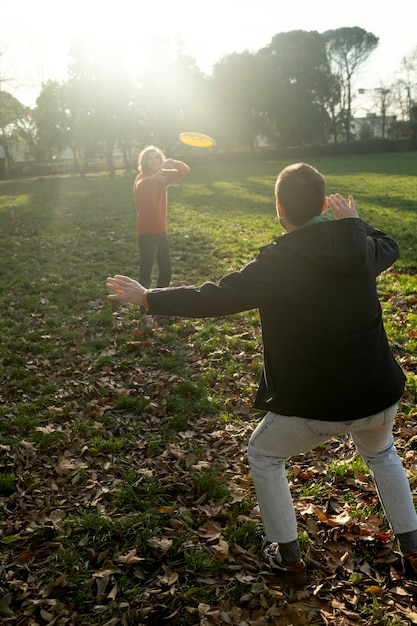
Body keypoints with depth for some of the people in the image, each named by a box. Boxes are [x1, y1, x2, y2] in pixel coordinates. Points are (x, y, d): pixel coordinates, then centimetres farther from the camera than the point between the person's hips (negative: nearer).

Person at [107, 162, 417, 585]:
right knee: (380, 453, 37)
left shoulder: (277, 263, -18)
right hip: (379, 397, 5)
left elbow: (211, 299, -15)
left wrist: (145, 297, -4)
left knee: (263, 456, 23)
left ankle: (288, 558, 31)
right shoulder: (361, 247, -2)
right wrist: (354, 222, 34)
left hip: (315, 407, -5)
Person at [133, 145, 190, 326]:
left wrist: (174, 163, -16)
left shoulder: (163, 176, 6)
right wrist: (151, 179, -55)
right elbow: (140, 187, -36)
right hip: (147, 233, -8)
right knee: (146, 274, -6)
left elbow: (185, 171, 4)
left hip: (161, 231, 8)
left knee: (166, 270, 16)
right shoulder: (142, 178, -15)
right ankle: (145, 312, 1)